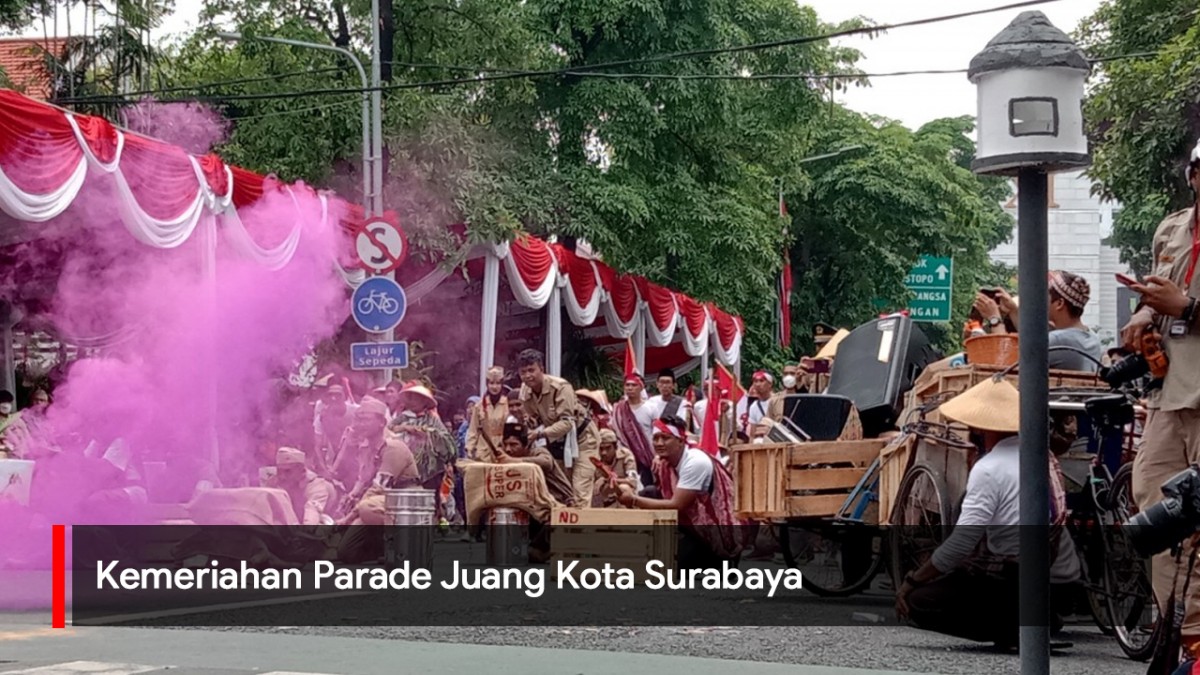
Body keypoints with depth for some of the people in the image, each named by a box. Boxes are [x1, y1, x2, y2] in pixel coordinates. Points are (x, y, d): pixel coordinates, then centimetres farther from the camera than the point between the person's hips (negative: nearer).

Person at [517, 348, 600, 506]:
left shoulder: (561, 387, -28)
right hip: (557, 441, 7)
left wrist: (541, 433, -43)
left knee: (580, 491, -16)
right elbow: (532, 420, 3)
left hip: (581, 436, -7)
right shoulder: (525, 392, -6)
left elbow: (567, 422, -32)